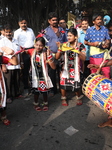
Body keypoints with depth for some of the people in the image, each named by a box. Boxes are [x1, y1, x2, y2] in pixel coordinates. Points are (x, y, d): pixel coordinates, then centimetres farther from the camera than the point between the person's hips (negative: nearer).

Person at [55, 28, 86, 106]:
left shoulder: (80, 46, -3)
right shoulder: (64, 45, 1)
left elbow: (84, 58, -14)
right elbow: (57, 57, -1)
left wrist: (77, 51, -28)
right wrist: (60, 50, -17)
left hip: (75, 69, -1)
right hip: (64, 68, 2)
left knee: (76, 84, -5)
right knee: (63, 83, -2)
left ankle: (79, 97, 26)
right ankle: (64, 98, 25)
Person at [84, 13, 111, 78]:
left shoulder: (105, 29, 5)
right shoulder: (89, 30, 2)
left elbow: (108, 39, 7)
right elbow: (85, 42, 5)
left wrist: (107, 44, -15)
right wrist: (93, 44, -12)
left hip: (104, 54, 1)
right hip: (94, 54, 0)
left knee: (107, 72, 0)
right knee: (94, 73, 10)